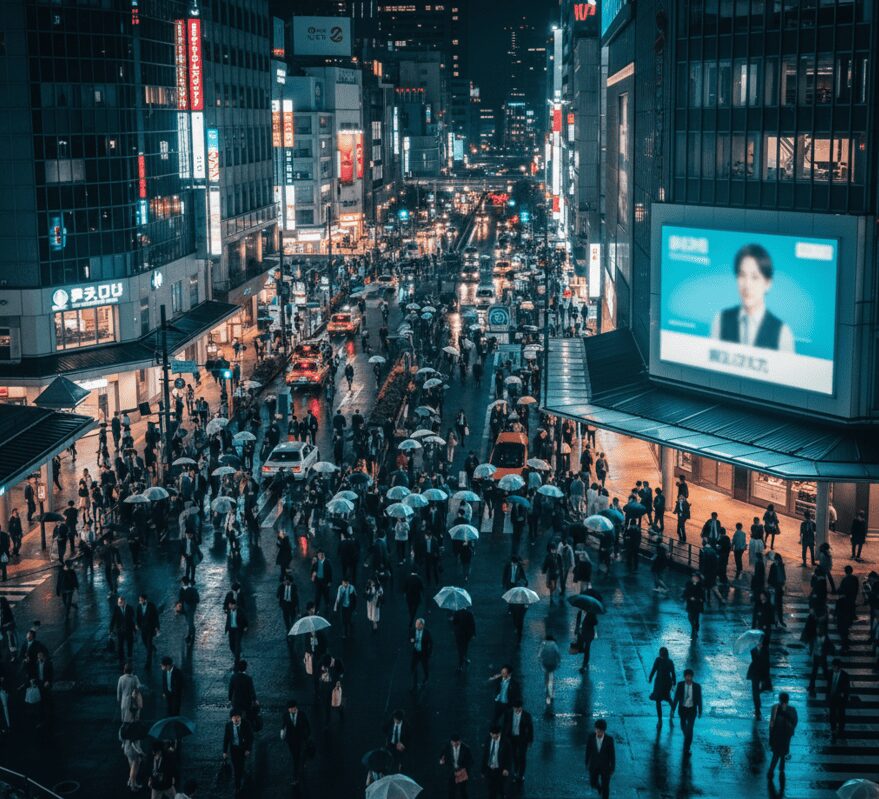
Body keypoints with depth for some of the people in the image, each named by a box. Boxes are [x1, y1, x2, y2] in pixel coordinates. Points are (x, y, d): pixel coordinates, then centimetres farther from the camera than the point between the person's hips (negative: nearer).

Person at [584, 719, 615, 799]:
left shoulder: (609, 739, -27)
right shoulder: (591, 737, -22)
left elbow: (612, 754, -14)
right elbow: (588, 751, -5)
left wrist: (613, 769, -7)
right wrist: (586, 764, 6)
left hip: (605, 766, -2)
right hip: (594, 765, 2)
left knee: (605, 786, 13)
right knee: (593, 783, 19)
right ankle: (599, 787, 57)